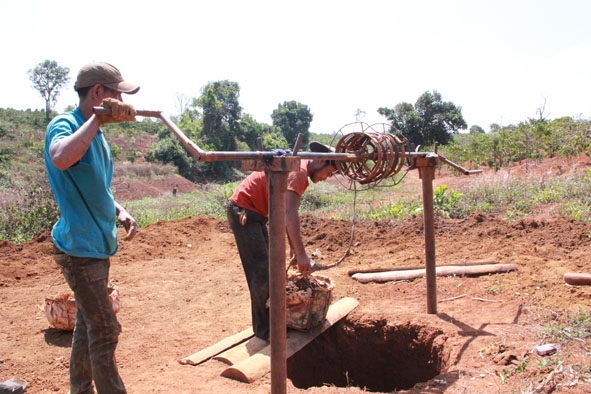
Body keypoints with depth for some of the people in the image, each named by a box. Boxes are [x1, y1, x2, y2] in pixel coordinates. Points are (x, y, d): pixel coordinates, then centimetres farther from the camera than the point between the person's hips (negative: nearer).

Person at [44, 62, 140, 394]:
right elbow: (61, 159, -40)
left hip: (97, 244, 9)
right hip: (79, 246, -9)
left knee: (87, 325, 19)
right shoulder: (64, 124, -15)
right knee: (105, 332, -4)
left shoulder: (97, 134, 11)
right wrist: (98, 119, -32)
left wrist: (119, 211, 4)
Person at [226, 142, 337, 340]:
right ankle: (264, 330, 1)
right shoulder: (299, 170, -20)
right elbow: (290, 215, -30)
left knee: (266, 267, 16)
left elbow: (288, 213, 14)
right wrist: (301, 254, -32)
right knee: (261, 272, -8)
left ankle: (268, 319, 27)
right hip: (243, 211, -11)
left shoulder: (298, 169, 12)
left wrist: (293, 248, 11)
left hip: (255, 213, 11)